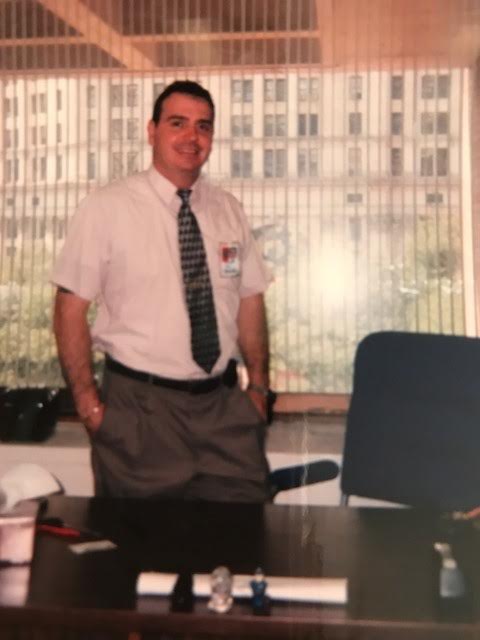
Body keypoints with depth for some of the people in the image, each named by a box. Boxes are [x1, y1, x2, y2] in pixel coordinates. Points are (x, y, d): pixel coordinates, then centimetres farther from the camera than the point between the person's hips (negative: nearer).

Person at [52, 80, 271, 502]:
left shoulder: (229, 211, 7)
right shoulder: (107, 208, -7)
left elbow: (250, 302, 11)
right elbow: (71, 307, -6)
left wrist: (258, 389, 5)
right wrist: (87, 401, -10)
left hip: (225, 405, 4)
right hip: (140, 408, -3)